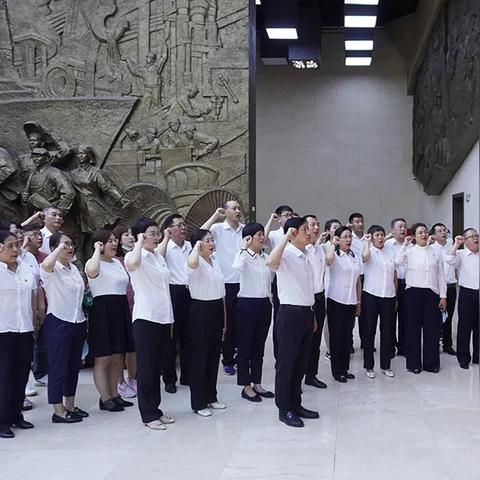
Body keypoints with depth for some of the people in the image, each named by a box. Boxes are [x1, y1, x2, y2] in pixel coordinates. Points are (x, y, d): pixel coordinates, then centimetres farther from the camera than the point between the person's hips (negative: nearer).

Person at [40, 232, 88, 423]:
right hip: (58, 323, -8)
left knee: (74, 366, 14)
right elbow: (46, 265, -38)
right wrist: (59, 248, -23)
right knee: (58, 367, -1)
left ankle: (70, 405, 25)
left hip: (78, 322, 8)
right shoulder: (51, 269, -12)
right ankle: (58, 411, 5)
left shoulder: (74, 268, 13)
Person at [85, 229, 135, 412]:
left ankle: (114, 394, 22)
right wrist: (98, 250, -20)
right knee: (103, 358, -1)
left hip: (121, 310, 8)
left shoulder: (118, 262, 15)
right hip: (102, 310, -8)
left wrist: (129, 312, 18)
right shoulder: (93, 262, -8)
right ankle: (105, 399, 6)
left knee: (117, 358, 12)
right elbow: (91, 271, -35)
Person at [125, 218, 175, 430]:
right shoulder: (134, 256, -9)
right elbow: (132, 264, -36)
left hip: (164, 318, 7)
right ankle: (148, 415, 8)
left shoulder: (159, 257, 13)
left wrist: (171, 319, 17)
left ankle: (155, 409, 24)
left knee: (157, 368, 14)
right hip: (145, 319, -7)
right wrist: (140, 242, -20)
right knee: (146, 369, 1)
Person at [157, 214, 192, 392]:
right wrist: (166, 238, -16)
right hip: (173, 292, -5)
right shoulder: (165, 247, -2)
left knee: (188, 336, 12)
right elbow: (157, 257, -25)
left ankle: (187, 375, 24)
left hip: (190, 293, 5)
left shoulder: (190, 246, 12)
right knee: (171, 337, 3)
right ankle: (169, 379, 11)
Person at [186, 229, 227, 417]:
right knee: (199, 357, 0)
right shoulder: (196, 263, -12)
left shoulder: (215, 262, 12)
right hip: (201, 310, -8)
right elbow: (191, 263, -42)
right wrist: (197, 246, -23)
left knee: (214, 355, 14)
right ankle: (198, 403, 9)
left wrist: (224, 317, 17)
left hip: (217, 310, 8)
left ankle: (211, 397, 26)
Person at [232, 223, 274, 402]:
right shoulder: (244, 256, -10)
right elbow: (237, 266, -34)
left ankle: (257, 384, 24)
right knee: (245, 347, 4)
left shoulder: (266, 257, 9)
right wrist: (244, 247, -25)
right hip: (247, 304, -6)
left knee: (259, 347, 14)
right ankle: (246, 387, 13)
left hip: (264, 304, 6)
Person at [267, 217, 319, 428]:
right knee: (286, 362, 1)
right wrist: (286, 236, -31)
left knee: (301, 362, 15)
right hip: (290, 313, -8)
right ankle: (284, 409, 11)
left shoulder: (307, 256, 12)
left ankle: (296, 404, 26)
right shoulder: (286, 254, -14)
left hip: (306, 313, 8)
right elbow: (271, 262, -39)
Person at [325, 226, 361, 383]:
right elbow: (328, 258, -34)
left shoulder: (355, 257, 11)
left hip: (351, 302, 6)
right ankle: (337, 371, 10)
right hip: (336, 301, -5)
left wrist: (359, 302, 11)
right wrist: (333, 244, -17)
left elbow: (358, 281, 14)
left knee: (347, 336, 11)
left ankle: (345, 368, 22)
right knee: (336, 336, 2)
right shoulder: (335, 255, -7)